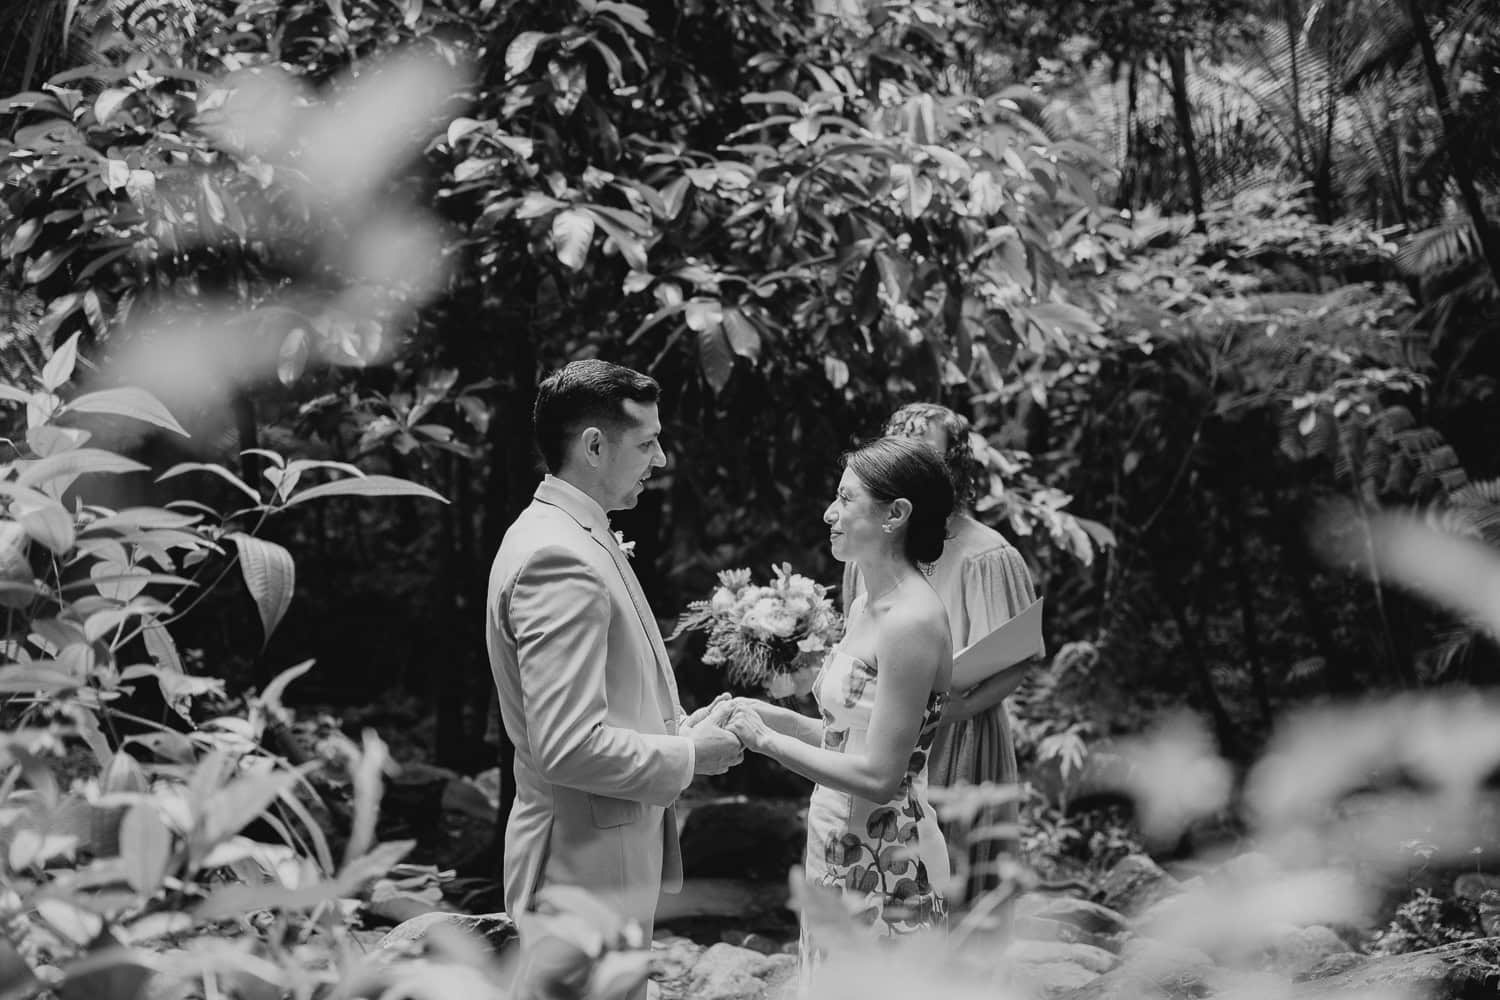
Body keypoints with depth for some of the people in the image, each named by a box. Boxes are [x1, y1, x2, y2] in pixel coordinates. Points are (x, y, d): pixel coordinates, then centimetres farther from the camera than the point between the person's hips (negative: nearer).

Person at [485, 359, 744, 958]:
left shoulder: (574, 537, 11)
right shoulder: (560, 559, -22)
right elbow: (569, 748, -27)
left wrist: (681, 726, 8)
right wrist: (689, 755, -15)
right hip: (585, 869, -10)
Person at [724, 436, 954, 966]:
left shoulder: (912, 621, -19)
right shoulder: (865, 608, 9)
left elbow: (878, 776, -21)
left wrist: (766, 739, -15)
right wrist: (771, 715, 2)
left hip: (885, 868, -8)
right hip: (840, 855, 9)